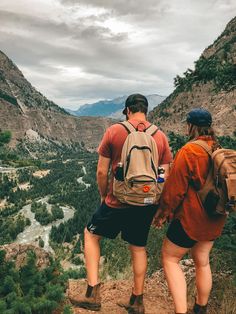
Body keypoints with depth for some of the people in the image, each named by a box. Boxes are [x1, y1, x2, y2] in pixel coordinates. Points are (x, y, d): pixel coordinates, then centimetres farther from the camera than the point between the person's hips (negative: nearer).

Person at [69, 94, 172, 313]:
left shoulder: (114, 131, -9)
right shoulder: (161, 137, 0)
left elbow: (101, 172, -8)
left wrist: (104, 196, 9)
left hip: (117, 202, -3)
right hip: (147, 205, 4)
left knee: (91, 234, 19)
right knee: (138, 248, 20)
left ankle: (93, 294, 18)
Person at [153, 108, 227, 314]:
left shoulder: (188, 151, -20)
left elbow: (175, 187, -16)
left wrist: (163, 212, -3)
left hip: (190, 217, -7)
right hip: (214, 219, 8)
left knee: (169, 258, 8)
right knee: (202, 262, 22)